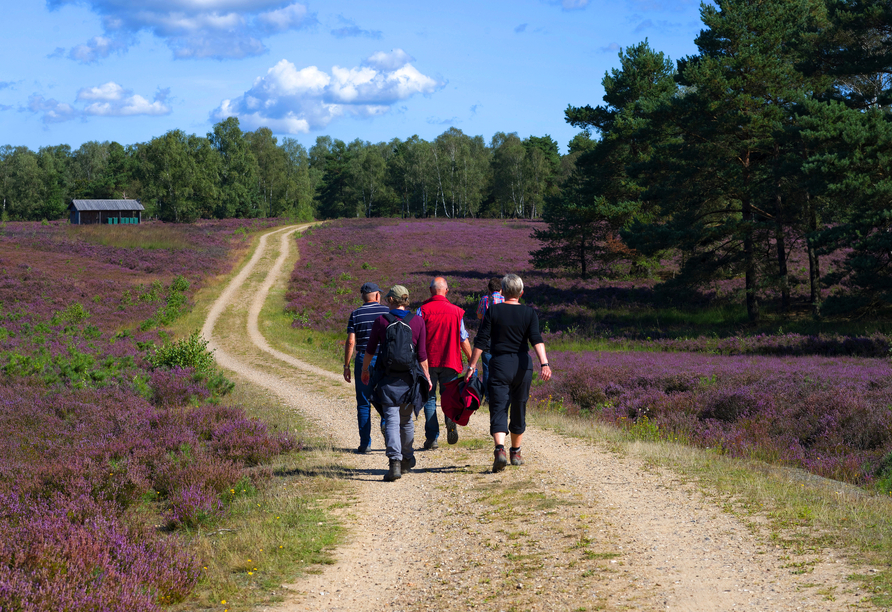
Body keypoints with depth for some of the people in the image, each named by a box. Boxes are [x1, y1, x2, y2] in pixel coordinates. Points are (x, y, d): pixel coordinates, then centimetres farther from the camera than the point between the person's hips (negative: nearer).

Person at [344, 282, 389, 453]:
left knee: (364, 403, 4)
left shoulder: (356, 314, 1)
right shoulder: (389, 312, 2)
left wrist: (346, 365, 1)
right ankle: (386, 421, -7)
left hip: (363, 361, 0)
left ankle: (365, 443, 2)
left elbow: (350, 342, -4)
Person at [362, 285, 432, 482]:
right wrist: (426, 376, 11)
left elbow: (370, 350, 4)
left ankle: (395, 462, -20)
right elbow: (422, 354, -1)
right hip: (409, 377, 2)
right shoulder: (417, 321, -1)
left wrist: (364, 370, 20)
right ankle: (407, 459, 35)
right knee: (407, 420, 19)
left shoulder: (381, 321, -4)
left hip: (388, 378, -2)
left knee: (391, 420, -4)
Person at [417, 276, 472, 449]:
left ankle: (432, 438, 1)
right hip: (450, 362, 1)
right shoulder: (456, 311, 3)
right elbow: (463, 340, 6)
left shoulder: (423, 310, -2)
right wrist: (472, 361, 14)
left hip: (428, 362, -1)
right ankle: (450, 417, -22)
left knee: (430, 399, 6)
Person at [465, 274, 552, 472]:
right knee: (519, 409, 17)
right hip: (522, 366, 2)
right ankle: (516, 452, 28)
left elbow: (481, 341, -5)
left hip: (499, 364, -2)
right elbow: (536, 340, -13)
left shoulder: (493, 311, -1)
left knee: (498, 409, -6)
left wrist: (472, 366, -2)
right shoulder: (529, 313, 2)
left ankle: (500, 449, -28)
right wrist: (544, 364, -21)